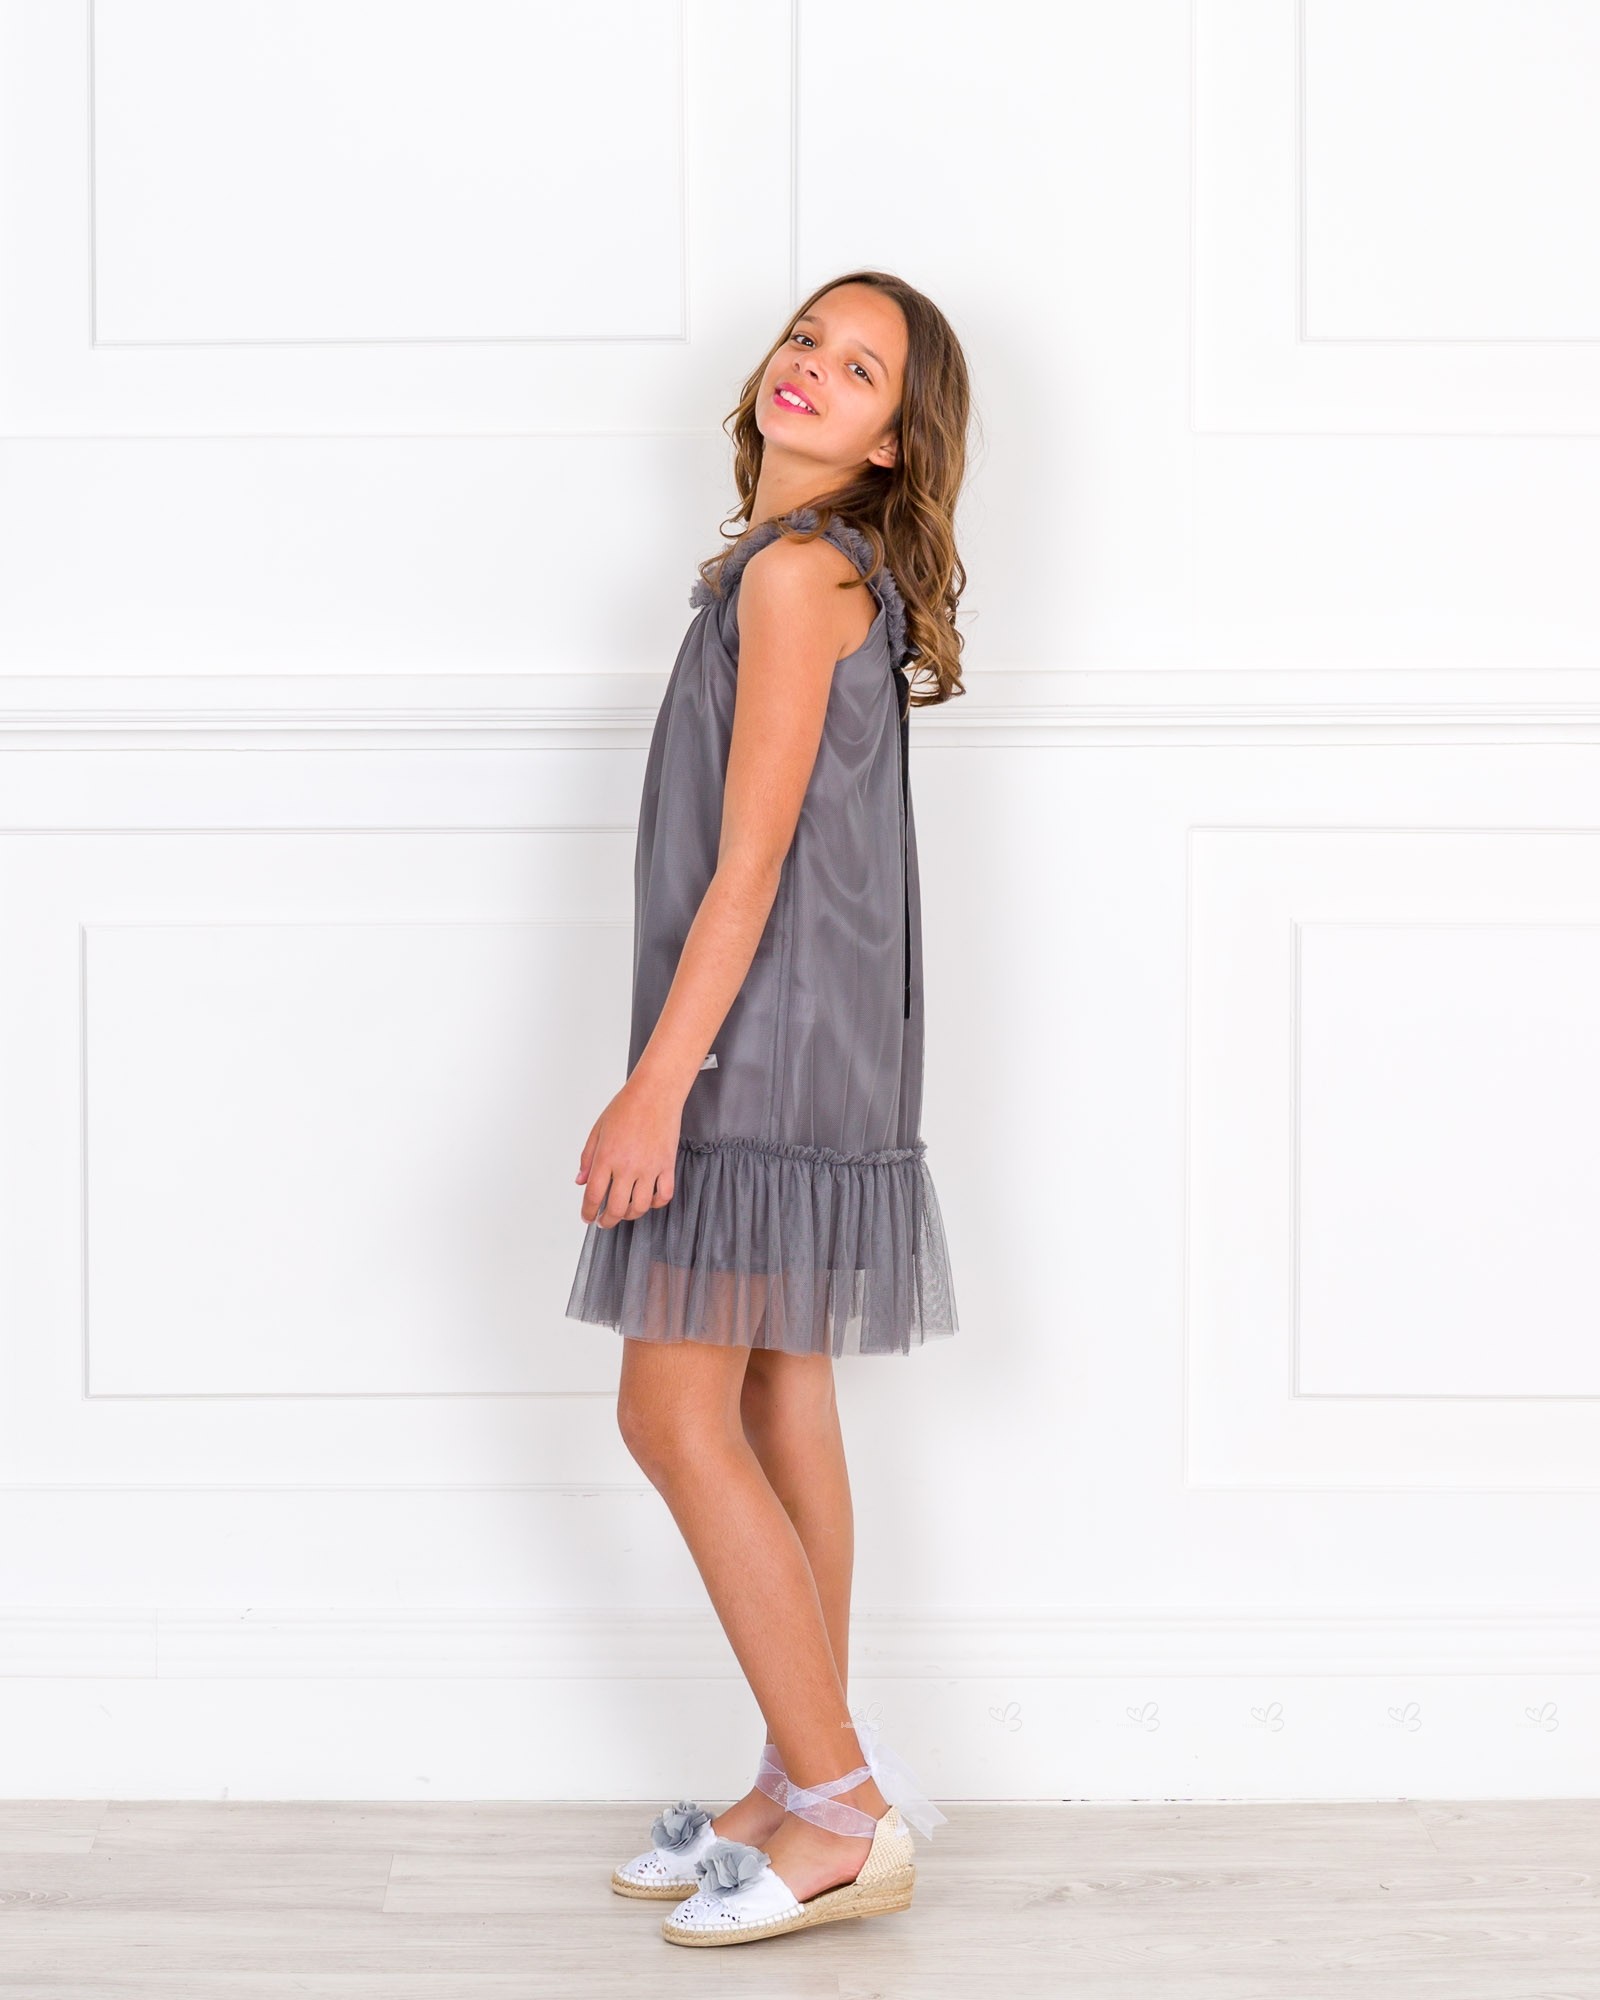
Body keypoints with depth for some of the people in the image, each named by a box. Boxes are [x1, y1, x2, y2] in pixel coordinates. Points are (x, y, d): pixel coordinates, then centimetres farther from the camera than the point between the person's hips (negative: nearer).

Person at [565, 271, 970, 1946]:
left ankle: (844, 1810, -2)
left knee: (676, 1415, -8)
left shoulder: (799, 572, -13)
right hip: (778, 1058, 10)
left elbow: (750, 863, -19)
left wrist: (656, 1084, -20)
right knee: (776, 1410, 11)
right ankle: (812, 1788, 19)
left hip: (770, 1053, -10)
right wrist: (677, 1074, 20)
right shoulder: (819, 573, 16)